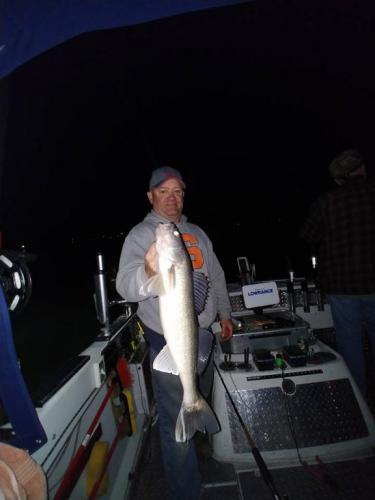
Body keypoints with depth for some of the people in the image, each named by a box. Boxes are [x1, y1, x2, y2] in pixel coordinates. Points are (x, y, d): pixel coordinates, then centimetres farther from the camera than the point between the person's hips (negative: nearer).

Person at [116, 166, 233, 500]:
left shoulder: (197, 233, 11)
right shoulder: (141, 234, -10)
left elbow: (216, 276, 20)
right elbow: (125, 287, -23)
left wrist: (224, 313, 19)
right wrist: (148, 272, -43)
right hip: (169, 342, -6)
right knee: (177, 422, 2)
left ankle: (199, 457, 52)